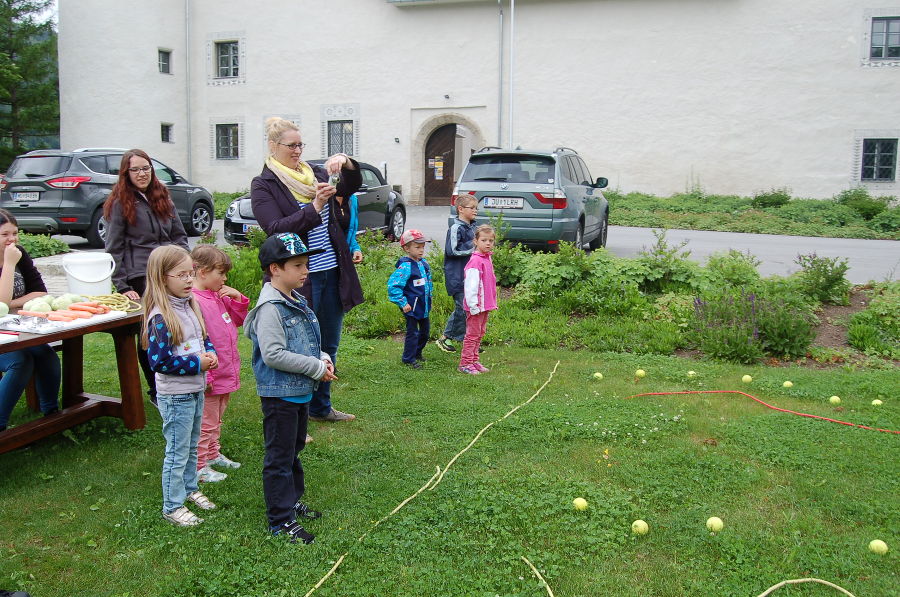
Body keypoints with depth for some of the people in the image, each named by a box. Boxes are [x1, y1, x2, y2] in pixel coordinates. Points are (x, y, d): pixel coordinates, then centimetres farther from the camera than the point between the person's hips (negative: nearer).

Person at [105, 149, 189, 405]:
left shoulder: (163, 197, 15)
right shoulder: (120, 203, 0)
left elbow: (179, 235, 19)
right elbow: (113, 249, -1)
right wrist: (121, 286, -8)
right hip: (140, 278, -4)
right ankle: (156, 391, 9)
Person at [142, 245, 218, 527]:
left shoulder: (190, 305, 4)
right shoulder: (160, 317, -22)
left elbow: (203, 337, 18)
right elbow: (159, 361, -24)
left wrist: (210, 353, -3)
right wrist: (197, 364, -20)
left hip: (195, 390, 8)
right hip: (175, 395, -8)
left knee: (192, 447, 22)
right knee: (178, 452, 3)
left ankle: (189, 489, 40)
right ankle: (172, 506, 17)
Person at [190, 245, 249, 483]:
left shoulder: (219, 296, 7)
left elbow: (239, 320, 19)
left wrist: (238, 299, 1)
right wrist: (204, 375, -23)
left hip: (226, 373, 9)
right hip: (209, 378, -9)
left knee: (216, 419, 24)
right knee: (205, 422, 3)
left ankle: (213, 454, 39)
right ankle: (199, 466, 15)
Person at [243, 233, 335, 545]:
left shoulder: (297, 300, 8)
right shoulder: (270, 308, -21)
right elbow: (273, 354, -27)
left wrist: (322, 357, 0)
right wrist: (316, 368, -22)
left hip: (301, 391, 10)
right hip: (279, 394, -10)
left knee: (295, 450, 23)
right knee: (280, 457, 2)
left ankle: (292, 501, 39)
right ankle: (281, 520, 13)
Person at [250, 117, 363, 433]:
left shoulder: (314, 173, 11)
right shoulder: (263, 185, -5)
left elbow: (352, 186, 10)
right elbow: (275, 228, -17)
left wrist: (346, 162, -10)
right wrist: (315, 207, -26)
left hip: (332, 272, 6)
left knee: (329, 345, 16)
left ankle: (320, 407, 33)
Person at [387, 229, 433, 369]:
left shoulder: (424, 263, 5)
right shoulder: (405, 266, -21)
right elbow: (393, 285, -24)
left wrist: (429, 296, 19)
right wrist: (403, 303, -22)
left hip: (424, 305, 8)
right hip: (411, 307, -8)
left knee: (425, 330, 19)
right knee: (412, 332, 0)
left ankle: (417, 352, 38)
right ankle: (408, 359, 14)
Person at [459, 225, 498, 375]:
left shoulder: (487, 258, 10)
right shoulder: (475, 261, -18)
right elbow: (471, 285, -21)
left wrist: (492, 302, 17)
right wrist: (473, 305, -22)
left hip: (486, 305, 9)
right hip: (477, 305, -9)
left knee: (480, 334, 16)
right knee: (472, 334, 0)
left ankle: (474, 361, 25)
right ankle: (465, 363, 9)